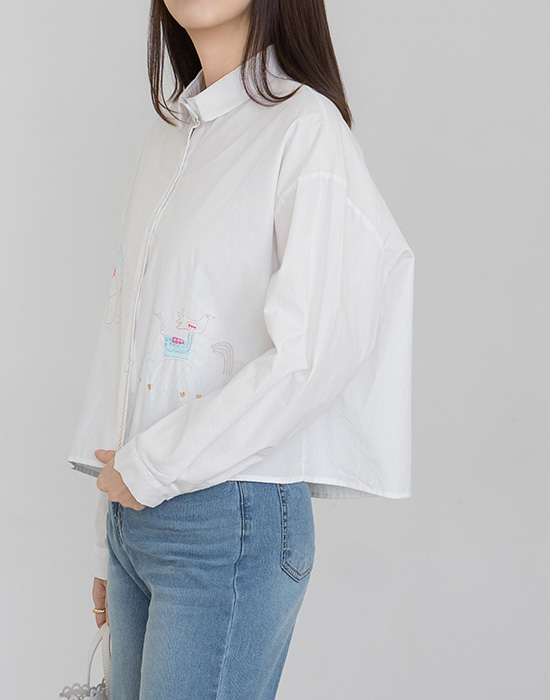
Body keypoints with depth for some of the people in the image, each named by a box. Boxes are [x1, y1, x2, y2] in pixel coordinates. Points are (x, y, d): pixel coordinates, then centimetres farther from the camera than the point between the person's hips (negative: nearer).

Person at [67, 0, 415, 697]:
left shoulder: (307, 127, -10)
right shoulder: (169, 132, 12)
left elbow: (311, 358, -18)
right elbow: (129, 334, 13)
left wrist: (150, 467, -11)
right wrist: (107, 547, 15)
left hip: (230, 517, -7)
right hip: (134, 509, 7)